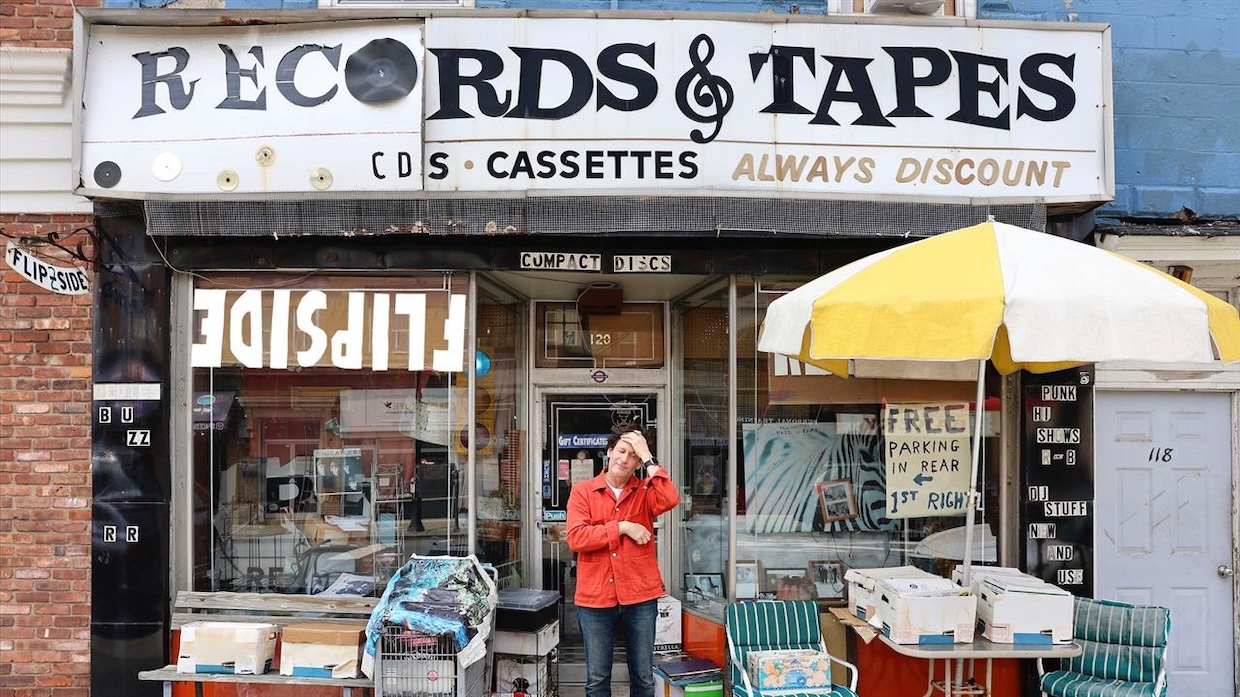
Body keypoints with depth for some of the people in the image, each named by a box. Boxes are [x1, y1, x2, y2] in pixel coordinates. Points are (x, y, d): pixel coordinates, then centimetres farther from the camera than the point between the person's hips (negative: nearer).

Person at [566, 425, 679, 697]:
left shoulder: (645, 491, 5)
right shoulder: (583, 491, 2)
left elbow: (670, 500, -18)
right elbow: (576, 538, -10)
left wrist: (649, 458, -14)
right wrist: (622, 528, -12)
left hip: (640, 596, 1)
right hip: (595, 598, -1)